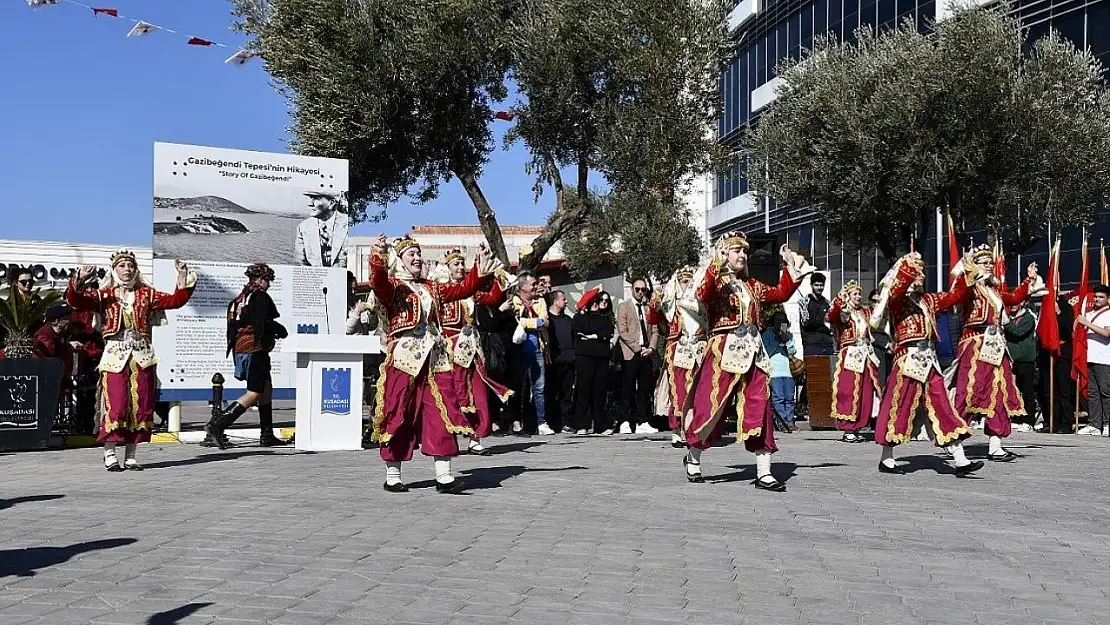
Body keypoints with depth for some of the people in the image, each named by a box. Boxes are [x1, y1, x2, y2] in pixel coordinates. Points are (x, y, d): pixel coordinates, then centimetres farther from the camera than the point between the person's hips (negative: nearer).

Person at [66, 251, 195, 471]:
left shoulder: (146, 295, 13)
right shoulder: (104, 295, 6)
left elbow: (175, 300, 7)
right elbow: (75, 301, -5)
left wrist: (183, 279, -6)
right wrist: (79, 282, -22)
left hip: (142, 358, 3)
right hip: (115, 357, -3)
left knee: (141, 407, 1)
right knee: (116, 406, -10)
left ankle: (131, 455, 10)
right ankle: (109, 453, 3)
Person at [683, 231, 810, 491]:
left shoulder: (752, 286, 19)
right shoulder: (716, 282, -2)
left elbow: (780, 294, 19)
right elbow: (703, 295, -24)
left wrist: (791, 267, 13)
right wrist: (716, 266, -33)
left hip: (753, 352, 6)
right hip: (724, 351, -6)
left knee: (760, 409, 0)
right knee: (711, 405, 0)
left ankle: (764, 473, 1)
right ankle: (693, 458, 23)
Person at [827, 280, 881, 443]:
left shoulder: (866, 312, 18)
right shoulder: (843, 312, -3)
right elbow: (832, 317, -23)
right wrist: (840, 300, -37)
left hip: (867, 356, 6)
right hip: (850, 356, -6)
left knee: (866, 394, 5)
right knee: (849, 394, -8)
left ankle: (856, 428, 13)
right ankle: (847, 430, -4)